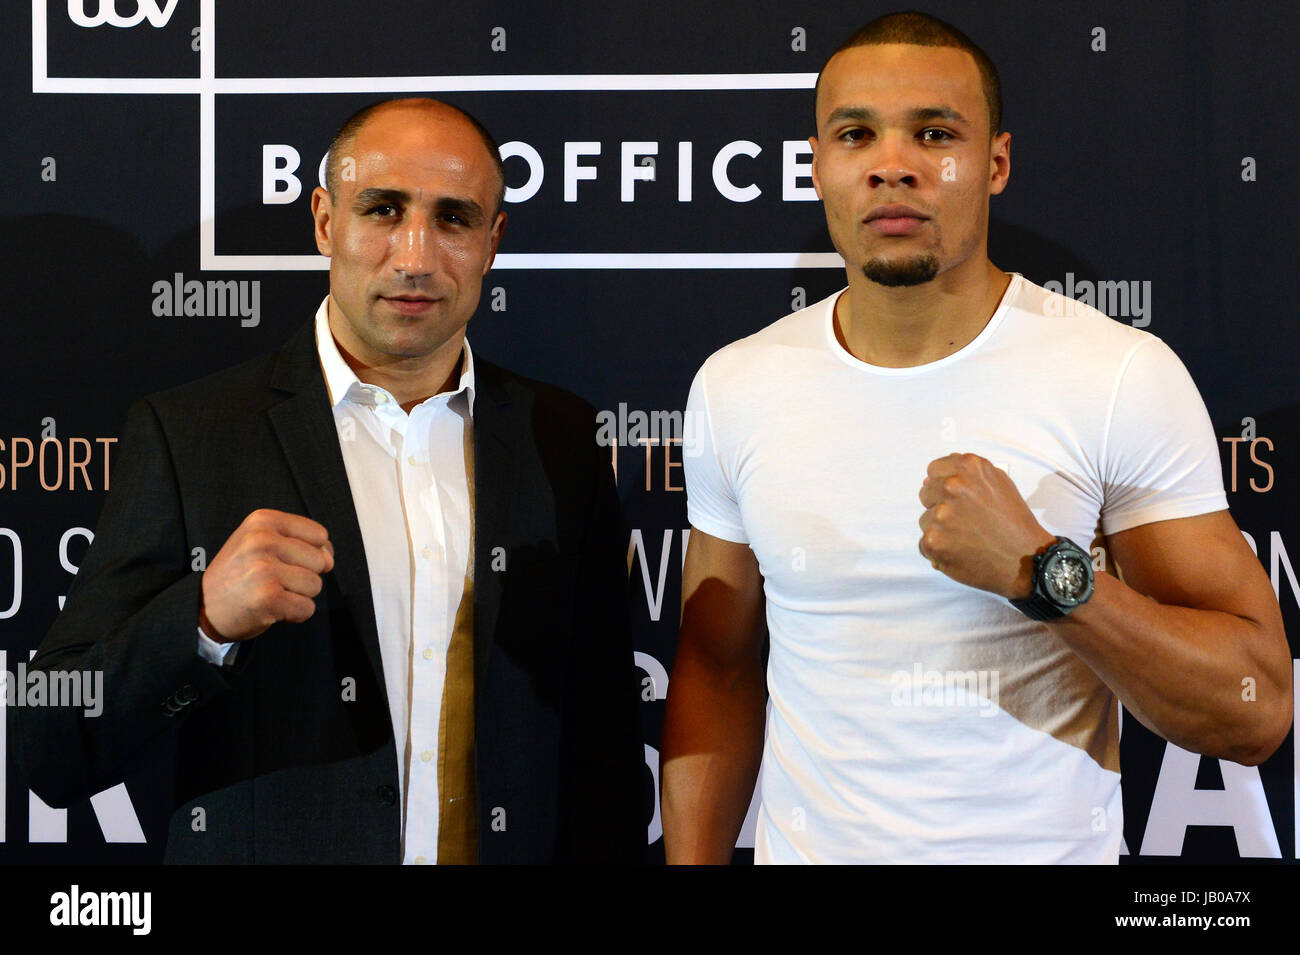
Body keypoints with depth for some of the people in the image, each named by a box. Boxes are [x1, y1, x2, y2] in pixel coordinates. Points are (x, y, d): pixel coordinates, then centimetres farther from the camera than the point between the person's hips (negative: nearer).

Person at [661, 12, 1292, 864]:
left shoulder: (1129, 379, -13)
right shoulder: (734, 388, -3)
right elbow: (717, 667, 5)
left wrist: (1041, 571, -27)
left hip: (1054, 846, -2)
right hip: (806, 844, 3)